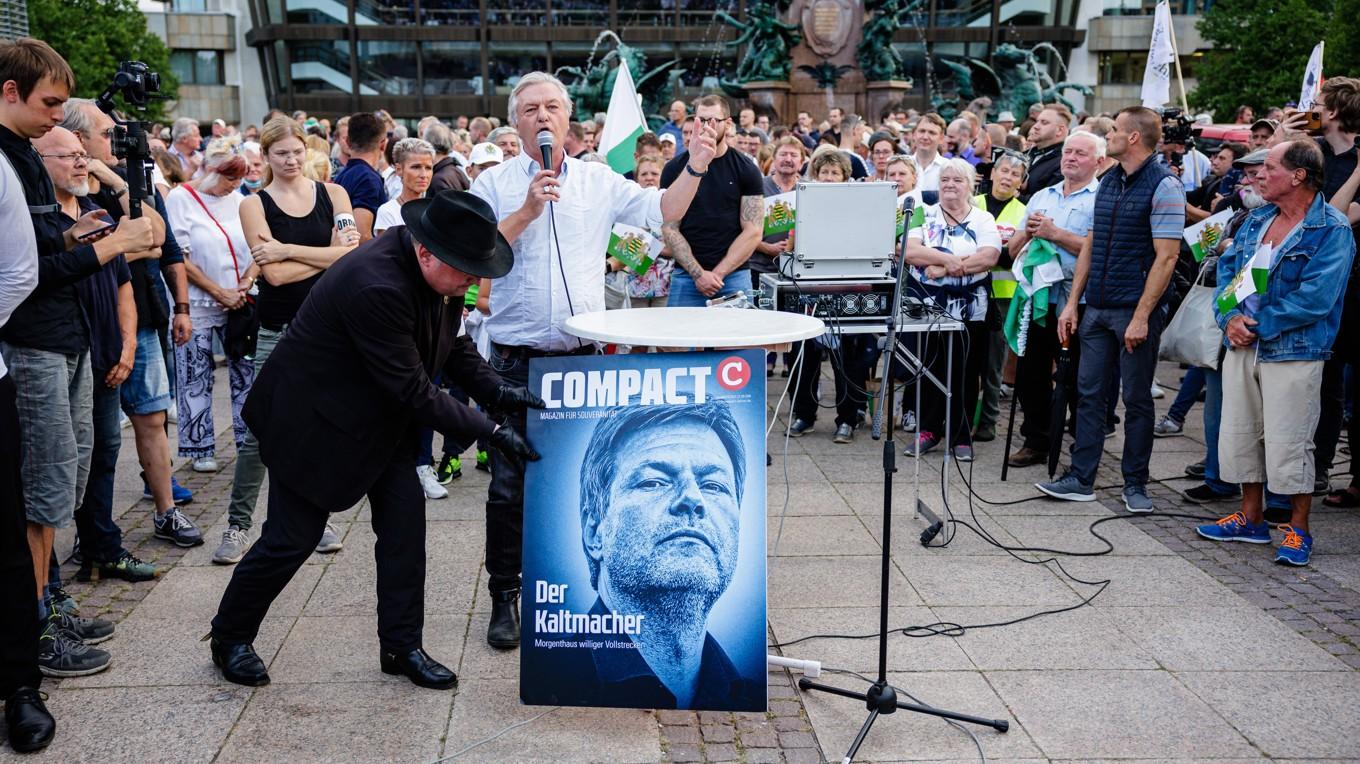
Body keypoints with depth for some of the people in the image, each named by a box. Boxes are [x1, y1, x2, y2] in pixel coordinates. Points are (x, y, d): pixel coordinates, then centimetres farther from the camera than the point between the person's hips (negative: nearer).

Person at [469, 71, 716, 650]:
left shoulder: (599, 180, 6)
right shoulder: (494, 184, 1)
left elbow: (662, 212, 2)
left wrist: (695, 167, -12)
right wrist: (525, 213, -18)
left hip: (583, 356, 2)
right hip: (517, 358, -2)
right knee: (509, 483, 2)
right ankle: (504, 596, 16)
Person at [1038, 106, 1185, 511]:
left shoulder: (1164, 186, -11)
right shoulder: (1107, 181, 12)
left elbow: (1166, 257, -15)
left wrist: (1141, 316, -19)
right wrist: (1072, 303, 11)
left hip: (1136, 311, -7)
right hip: (1097, 308, 7)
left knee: (1137, 399, 4)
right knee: (1089, 393, 8)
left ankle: (1135, 484, 15)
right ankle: (1081, 479, 15)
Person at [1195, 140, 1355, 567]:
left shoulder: (1332, 231, -11)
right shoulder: (1257, 220, 12)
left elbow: (1314, 298, -20)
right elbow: (1226, 270, 10)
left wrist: (1257, 326, -18)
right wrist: (1229, 318, -8)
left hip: (1292, 353, -7)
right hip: (1242, 346, 7)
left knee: (1288, 444, -2)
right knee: (1239, 435, 13)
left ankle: (1298, 532, 13)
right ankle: (1251, 519, 28)